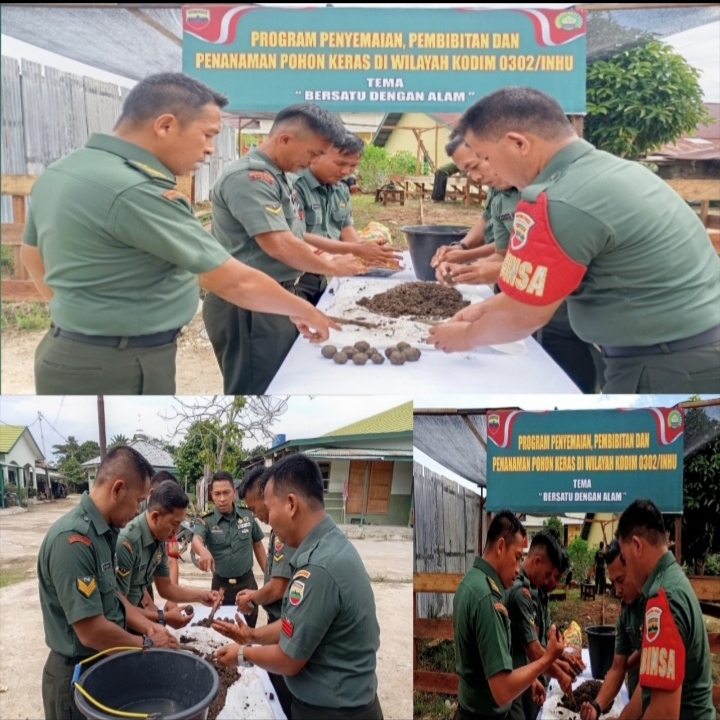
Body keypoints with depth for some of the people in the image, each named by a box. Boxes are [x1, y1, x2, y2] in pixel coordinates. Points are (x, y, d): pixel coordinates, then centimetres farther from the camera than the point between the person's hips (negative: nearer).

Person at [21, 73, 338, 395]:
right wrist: (302, 309, -5)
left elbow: (31, 254, 20)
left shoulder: (59, 172, 5)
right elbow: (236, 282, -20)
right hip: (119, 369, -9)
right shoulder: (136, 192, -25)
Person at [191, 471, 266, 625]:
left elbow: (257, 545, 7)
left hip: (247, 582, 1)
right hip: (221, 584, -1)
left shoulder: (247, 515, -4)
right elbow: (196, 540, -32)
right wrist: (203, 551, -55)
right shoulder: (206, 520, -11)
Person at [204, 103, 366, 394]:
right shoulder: (249, 177, -19)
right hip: (249, 306, -10)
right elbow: (278, 245, -26)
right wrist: (332, 267, -12)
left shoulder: (276, 175, 12)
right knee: (256, 391, -1)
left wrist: (309, 252, 3)